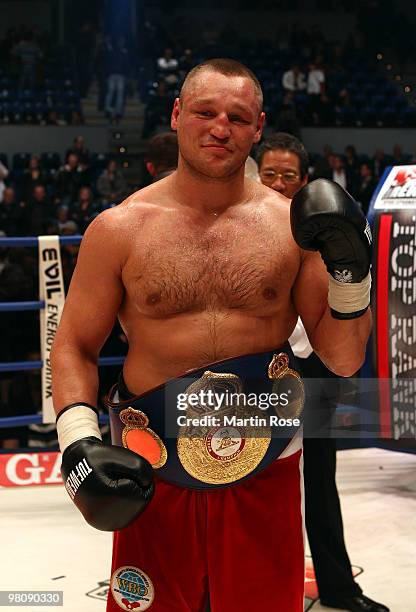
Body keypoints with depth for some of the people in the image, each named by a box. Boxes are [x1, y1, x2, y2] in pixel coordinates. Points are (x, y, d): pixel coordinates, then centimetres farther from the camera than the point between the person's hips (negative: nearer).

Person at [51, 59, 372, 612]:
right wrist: (78, 436, -10)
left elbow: (344, 361, 3)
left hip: (266, 467, 1)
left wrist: (350, 272, -11)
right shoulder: (120, 228, -1)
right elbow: (75, 346, 5)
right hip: (150, 471, 0)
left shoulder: (293, 225, 0)